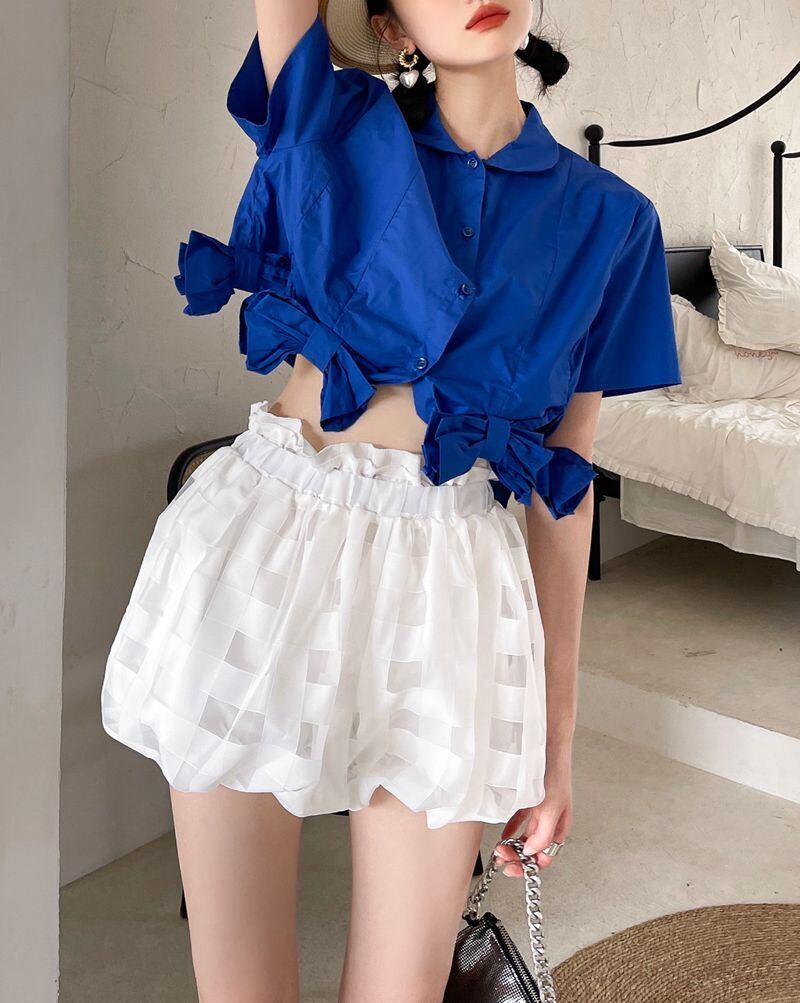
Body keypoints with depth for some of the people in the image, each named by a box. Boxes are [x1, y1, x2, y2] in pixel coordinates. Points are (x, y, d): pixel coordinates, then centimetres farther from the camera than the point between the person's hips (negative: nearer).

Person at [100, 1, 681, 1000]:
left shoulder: (607, 219, 7)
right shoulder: (331, 123, 6)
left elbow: (565, 482, 6)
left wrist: (556, 732, 7)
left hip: (445, 580, 1)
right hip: (263, 537, 0)